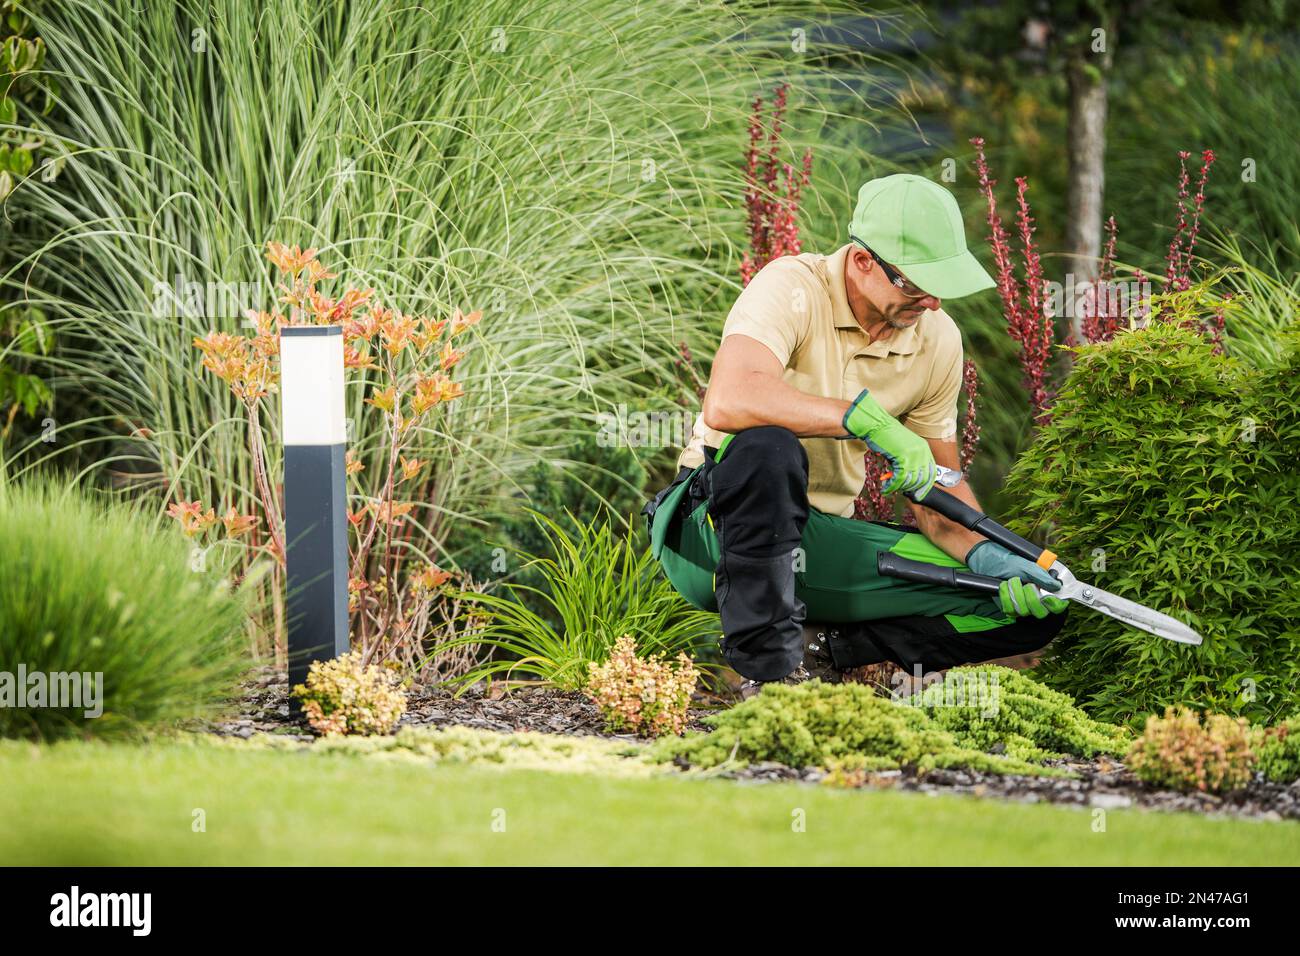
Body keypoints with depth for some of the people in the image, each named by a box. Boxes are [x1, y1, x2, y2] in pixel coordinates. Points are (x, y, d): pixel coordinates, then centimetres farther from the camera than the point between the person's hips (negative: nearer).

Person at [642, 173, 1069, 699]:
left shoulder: (938, 339, 1)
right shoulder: (794, 287, -18)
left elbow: (938, 489, 8)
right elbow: (727, 401, -38)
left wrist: (988, 556, -13)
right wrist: (869, 419, -37)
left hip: (817, 540, 5)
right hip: (717, 527, -5)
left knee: (1031, 610, -10)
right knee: (767, 446, -42)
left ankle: (819, 645, -5)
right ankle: (768, 669, -32)